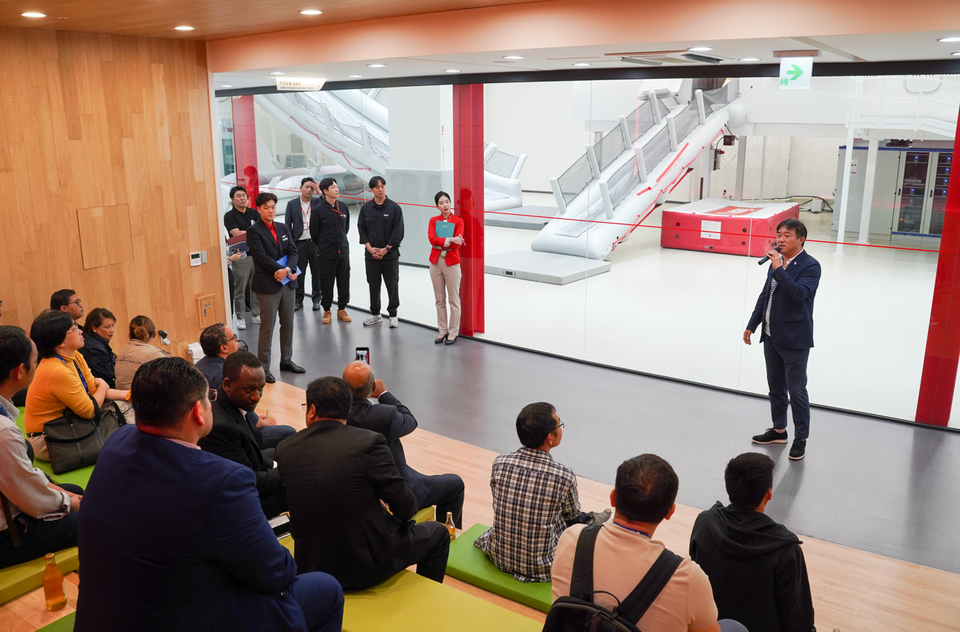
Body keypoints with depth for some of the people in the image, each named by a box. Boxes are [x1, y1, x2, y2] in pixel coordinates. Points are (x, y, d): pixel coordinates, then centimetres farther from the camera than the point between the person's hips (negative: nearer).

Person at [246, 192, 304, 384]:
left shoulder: (283, 228, 13)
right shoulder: (254, 231, -6)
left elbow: (292, 251, 6)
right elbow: (262, 257, -15)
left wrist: (288, 269, -14)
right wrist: (284, 271, -15)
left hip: (287, 282, 6)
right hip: (267, 284, -6)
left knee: (288, 324, 12)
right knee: (267, 327, -4)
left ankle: (286, 360, 25)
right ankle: (263, 367, 4)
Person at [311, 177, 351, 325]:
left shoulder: (343, 206, 4)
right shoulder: (318, 209, -9)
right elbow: (314, 232, 1)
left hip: (343, 251, 4)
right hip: (326, 254, -4)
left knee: (344, 281, 7)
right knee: (326, 282, 3)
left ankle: (342, 310, 19)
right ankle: (326, 311, 17)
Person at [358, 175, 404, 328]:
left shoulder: (394, 208, -2)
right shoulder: (365, 208, 7)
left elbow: (398, 231, -5)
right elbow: (361, 229, 6)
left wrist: (386, 249, -11)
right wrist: (370, 248, -6)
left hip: (390, 254, -2)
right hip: (371, 254, 3)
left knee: (392, 285, 2)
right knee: (373, 285, 9)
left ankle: (393, 315, 13)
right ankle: (375, 314, 21)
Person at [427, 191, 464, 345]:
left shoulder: (458, 221, -3)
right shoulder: (433, 220, 5)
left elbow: (457, 245, -13)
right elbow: (432, 239, -12)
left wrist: (440, 243, -15)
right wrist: (450, 240, -21)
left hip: (451, 263, -3)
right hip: (435, 262, 3)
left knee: (453, 300, 1)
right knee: (439, 300, 10)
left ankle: (453, 332, 10)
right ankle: (442, 331, 19)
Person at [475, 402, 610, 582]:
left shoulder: (499, 463, -13)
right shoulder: (565, 477, -22)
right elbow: (572, 513, -1)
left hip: (498, 557, 4)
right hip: (540, 568, -4)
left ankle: (588, 520, 47)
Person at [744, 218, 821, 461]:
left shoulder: (810, 266, -12)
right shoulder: (777, 262, 9)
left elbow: (800, 292, -28)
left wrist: (778, 269, -29)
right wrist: (752, 325, 16)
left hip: (794, 339, -7)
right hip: (771, 336, 7)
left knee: (796, 390, -1)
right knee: (775, 386, 17)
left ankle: (801, 438, 12)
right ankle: (779, 430, 31)